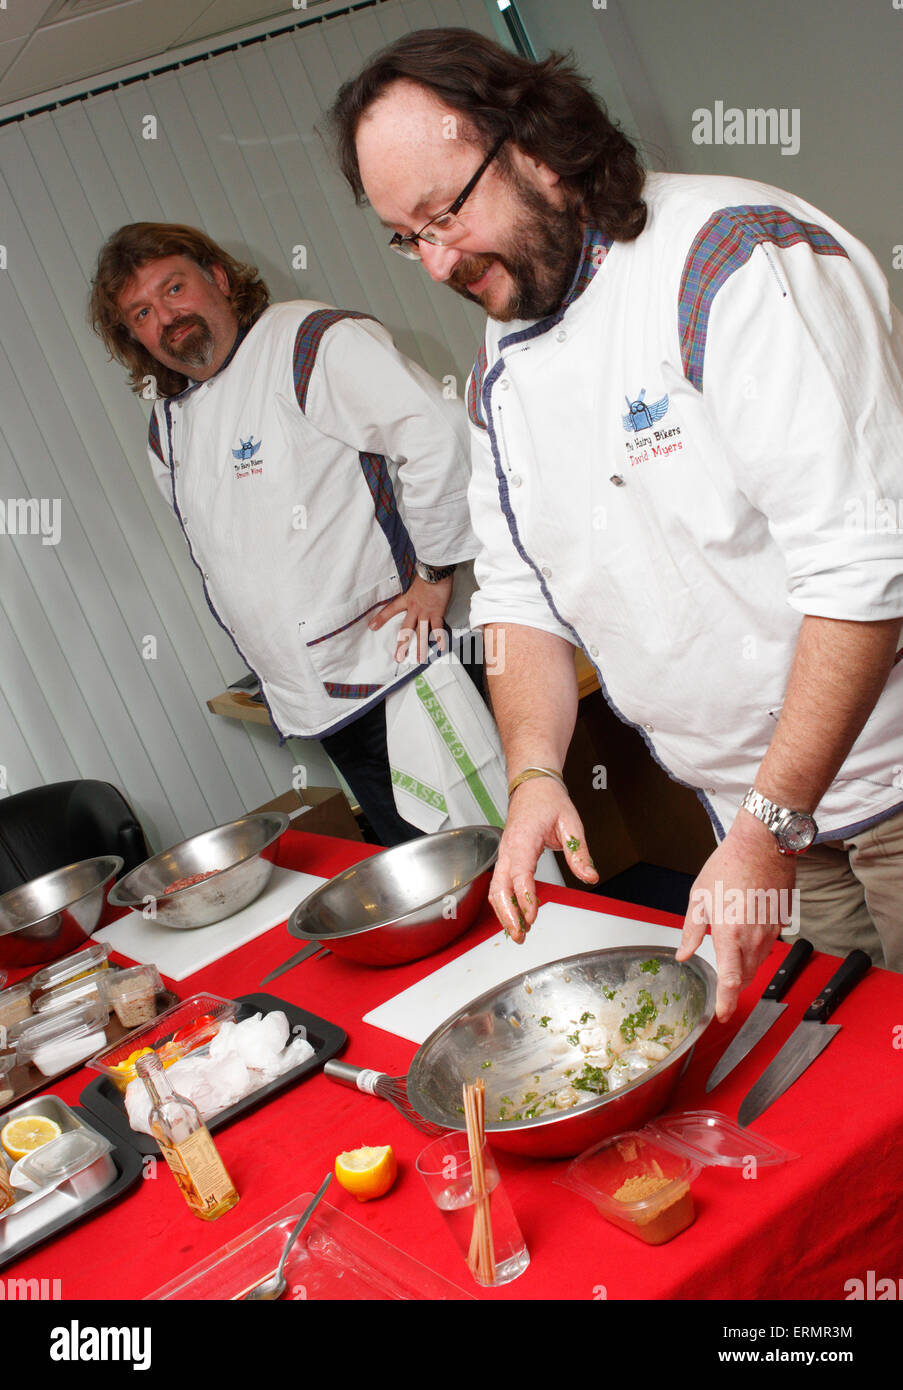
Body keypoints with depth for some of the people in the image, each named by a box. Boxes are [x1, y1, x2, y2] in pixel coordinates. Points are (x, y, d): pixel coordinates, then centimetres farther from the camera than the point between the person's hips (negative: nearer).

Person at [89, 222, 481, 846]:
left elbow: (437, 432, -24)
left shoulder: (311, 342, -13)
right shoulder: (168, 430, 13)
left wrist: (435, 573, -19)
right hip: (317, 697, 8)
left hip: (401, 664, -7)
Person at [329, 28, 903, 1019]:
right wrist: (534, 772, -10)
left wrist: (769, 827, -25)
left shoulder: (742, 261, -20)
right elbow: (522, 594, 8)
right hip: (756, 806, 6)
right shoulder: (501, 368, 5)